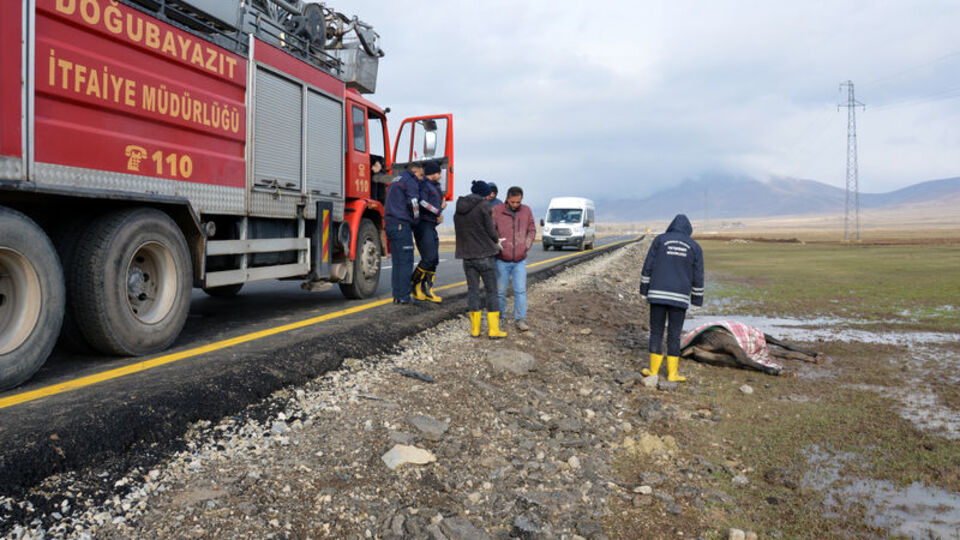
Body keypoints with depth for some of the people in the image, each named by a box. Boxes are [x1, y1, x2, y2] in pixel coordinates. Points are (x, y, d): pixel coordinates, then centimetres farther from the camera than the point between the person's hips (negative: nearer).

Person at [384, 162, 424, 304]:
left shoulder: (395, 181, 25)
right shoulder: (410, 181, -5)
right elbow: (413, 203, -14)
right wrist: (415, 221, 2)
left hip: (390, 224, 9)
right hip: (402, 225, -9)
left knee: (397, 262, 11)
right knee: (406, 262, -7)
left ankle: (397, 295, 12)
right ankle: (404, 297, -6)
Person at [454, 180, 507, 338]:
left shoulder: (459, 209, 9)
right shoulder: (484, 206, -10)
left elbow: (458, 231, 14)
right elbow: (490, 230, -12)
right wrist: (496, 241, 11)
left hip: (467, 255, 5)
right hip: (484, 254, -5)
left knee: (472, 289, 10)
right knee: (491, 290, 4)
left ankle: (475, 328, 13)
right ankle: (494, 329, 6)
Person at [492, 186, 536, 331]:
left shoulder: (527, 211, 3)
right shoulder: (497, 211, -6)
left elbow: (532, 230, 13)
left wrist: (526, 246, 3)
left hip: (520, 260, 2)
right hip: (502, 260, -1)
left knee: (520, 290, -3)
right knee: (500, 291, 7)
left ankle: (520, 320, 4)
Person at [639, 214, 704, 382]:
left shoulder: (660, 240, 3)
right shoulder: (695, 247, 5)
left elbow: (648, 268, 1)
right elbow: (698, 278, 7)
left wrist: (644, 290, 8)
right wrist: (697, 301, 13)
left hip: (658, 294, 0)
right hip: (680, 298, 1)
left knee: (656, 332, 8)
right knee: (674, 335, 7)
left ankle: (653, 370, 12)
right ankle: (672, 373, 11)